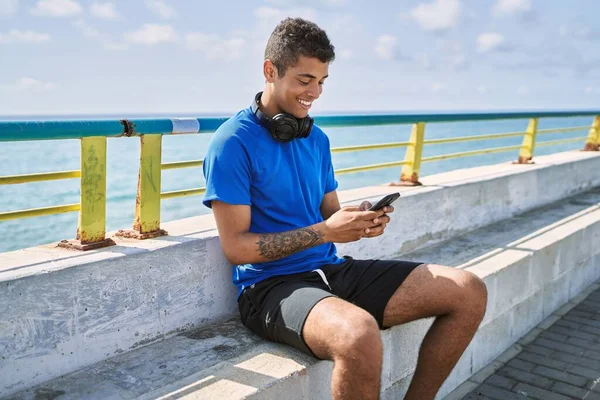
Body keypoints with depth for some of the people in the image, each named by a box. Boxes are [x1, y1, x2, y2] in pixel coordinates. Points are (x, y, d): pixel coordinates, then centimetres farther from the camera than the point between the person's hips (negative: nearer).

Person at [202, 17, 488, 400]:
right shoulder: (233, 143, -11)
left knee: (469, 292, -2)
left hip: (332, 269, 7)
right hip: (272, 285, -7)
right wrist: (324, 231, -19)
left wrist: (361, 221, -7)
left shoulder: (317, 139, 13)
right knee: (360, 334, -41)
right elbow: (236, 248, -14)